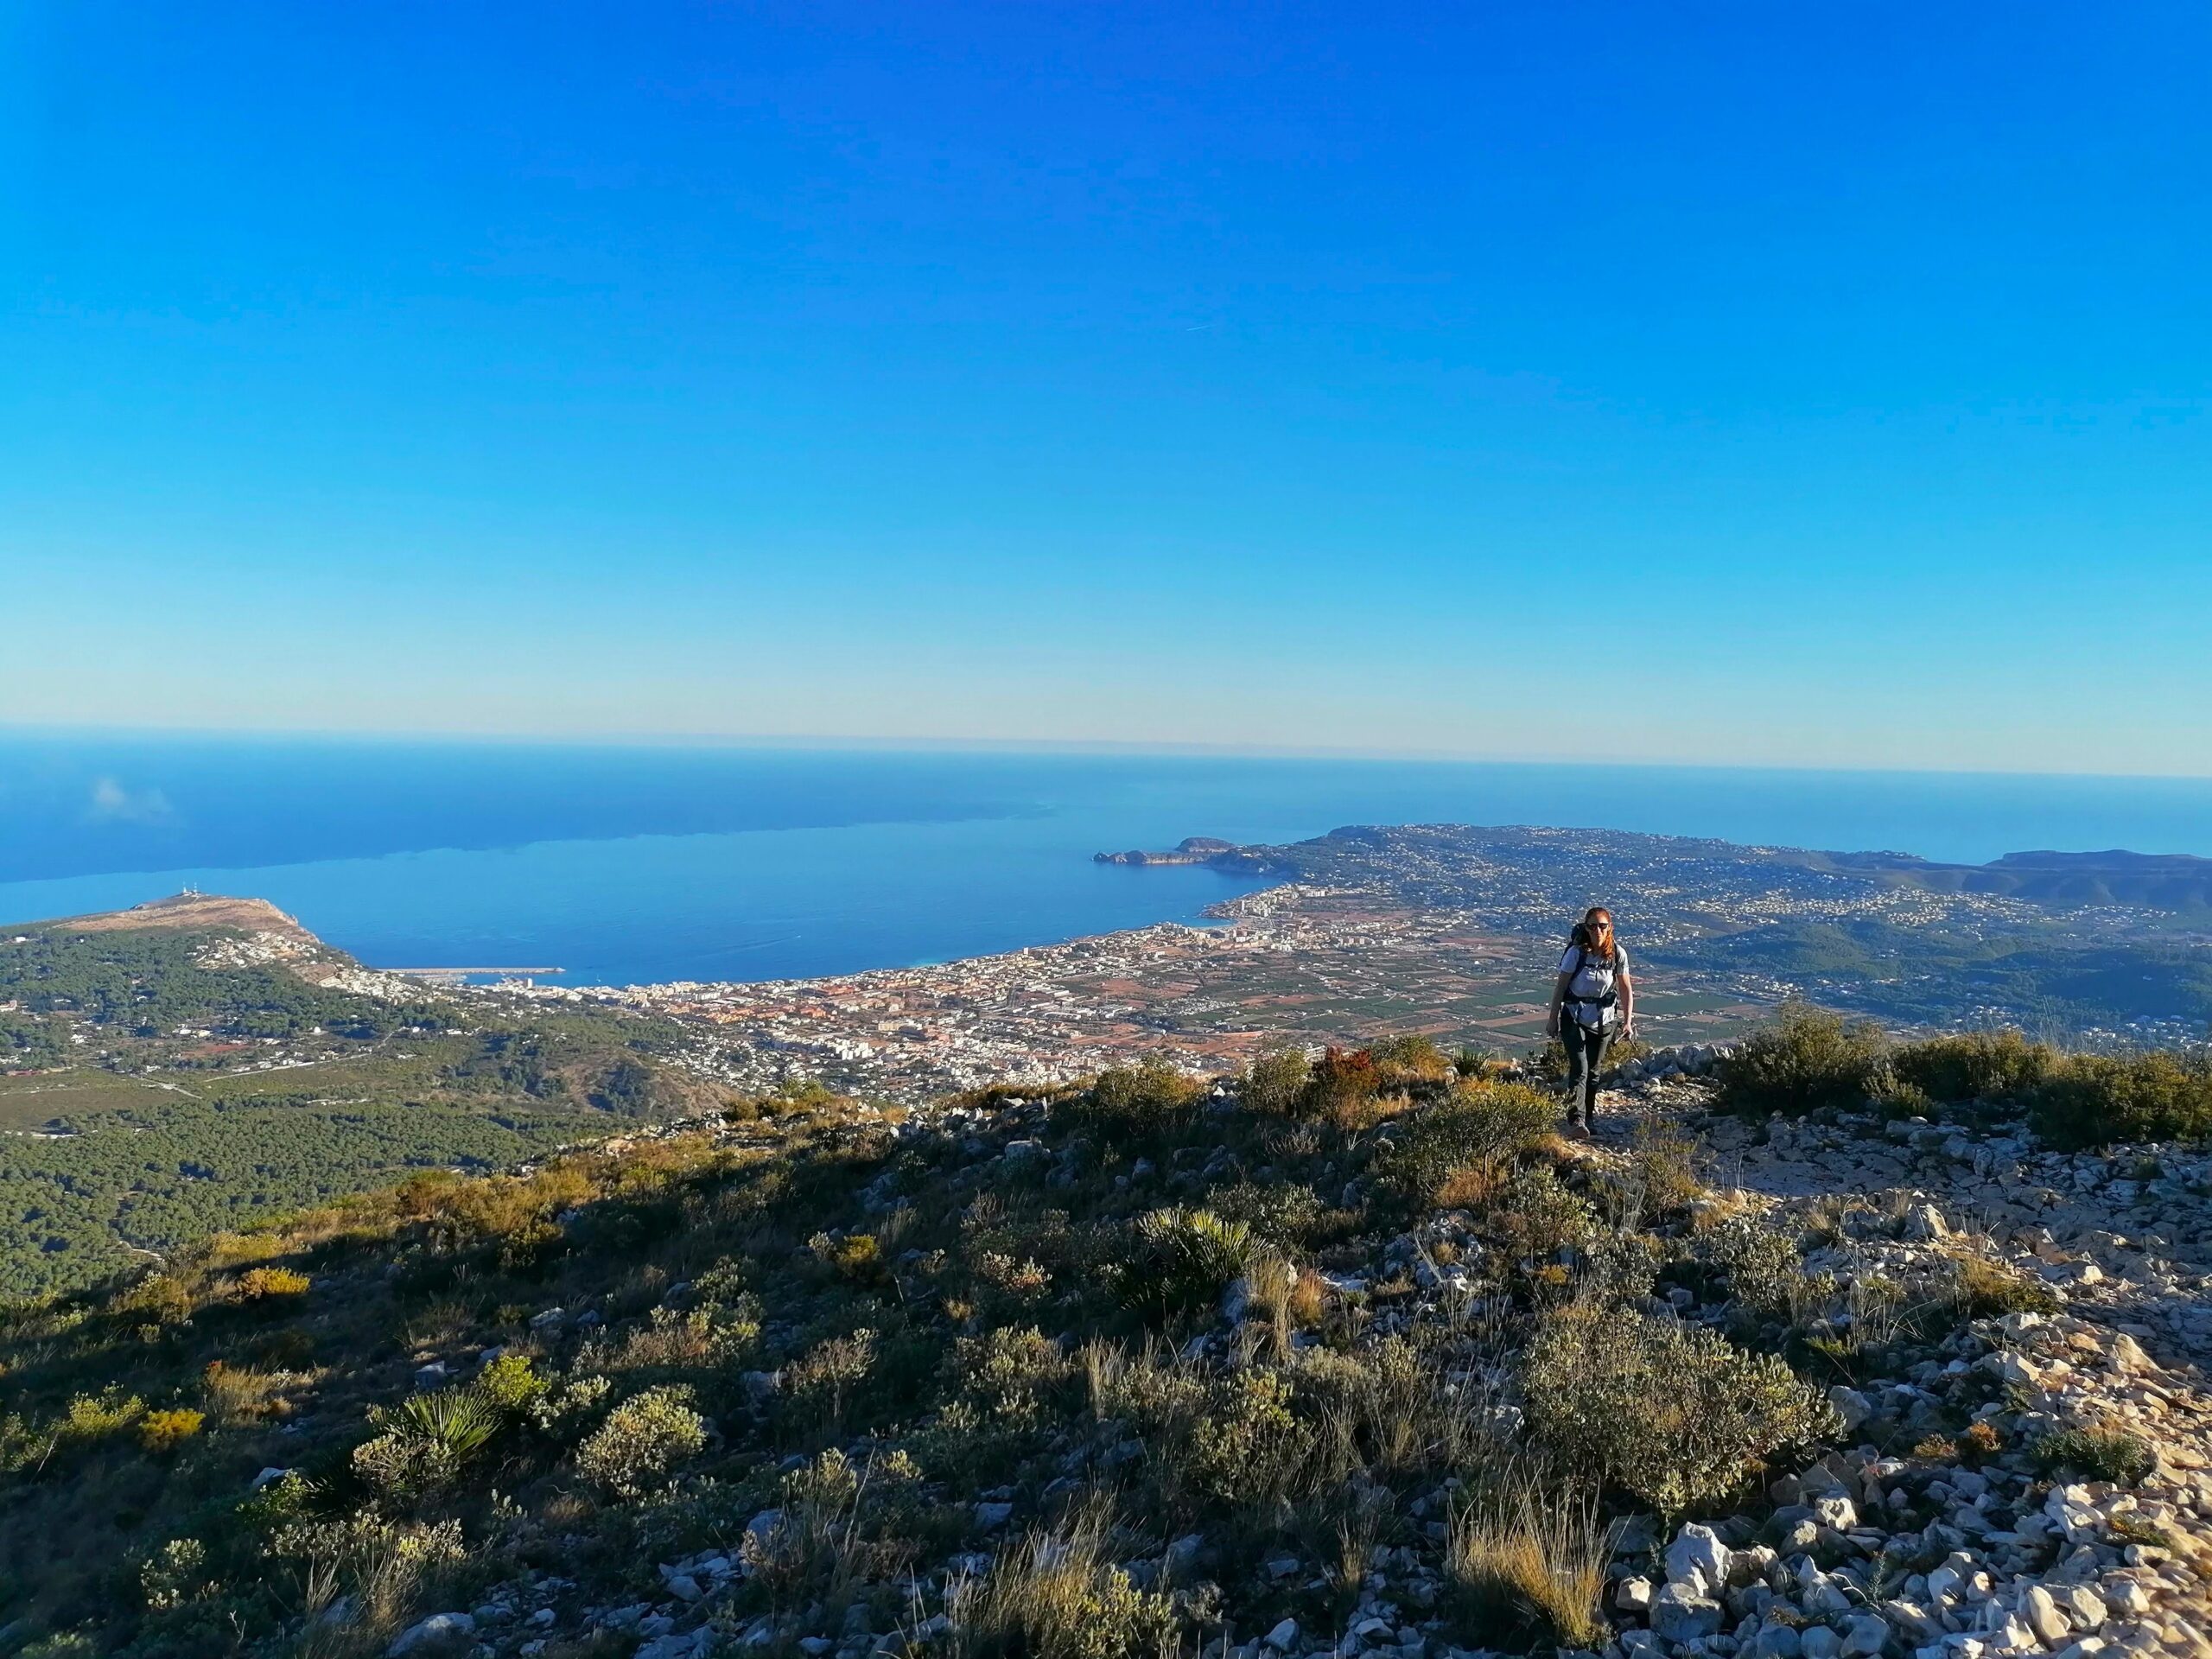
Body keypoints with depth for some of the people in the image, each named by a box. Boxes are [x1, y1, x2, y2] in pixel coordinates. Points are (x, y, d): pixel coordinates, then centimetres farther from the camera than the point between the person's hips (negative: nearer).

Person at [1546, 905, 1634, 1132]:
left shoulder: (1618, 954, -9)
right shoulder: (1576, 952, -16)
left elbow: (1626, 989, 1)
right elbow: (1560, 986, -9)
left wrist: (1628, 1021, -4)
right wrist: (1553, 1019, -6)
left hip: (1603, 1020, 3)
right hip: (1574, 1018, -3)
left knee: (1593, 1071, 13)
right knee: (1579, 1069, -16)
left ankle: (1589, 1116, 29)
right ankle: (1576, 1118, -20)